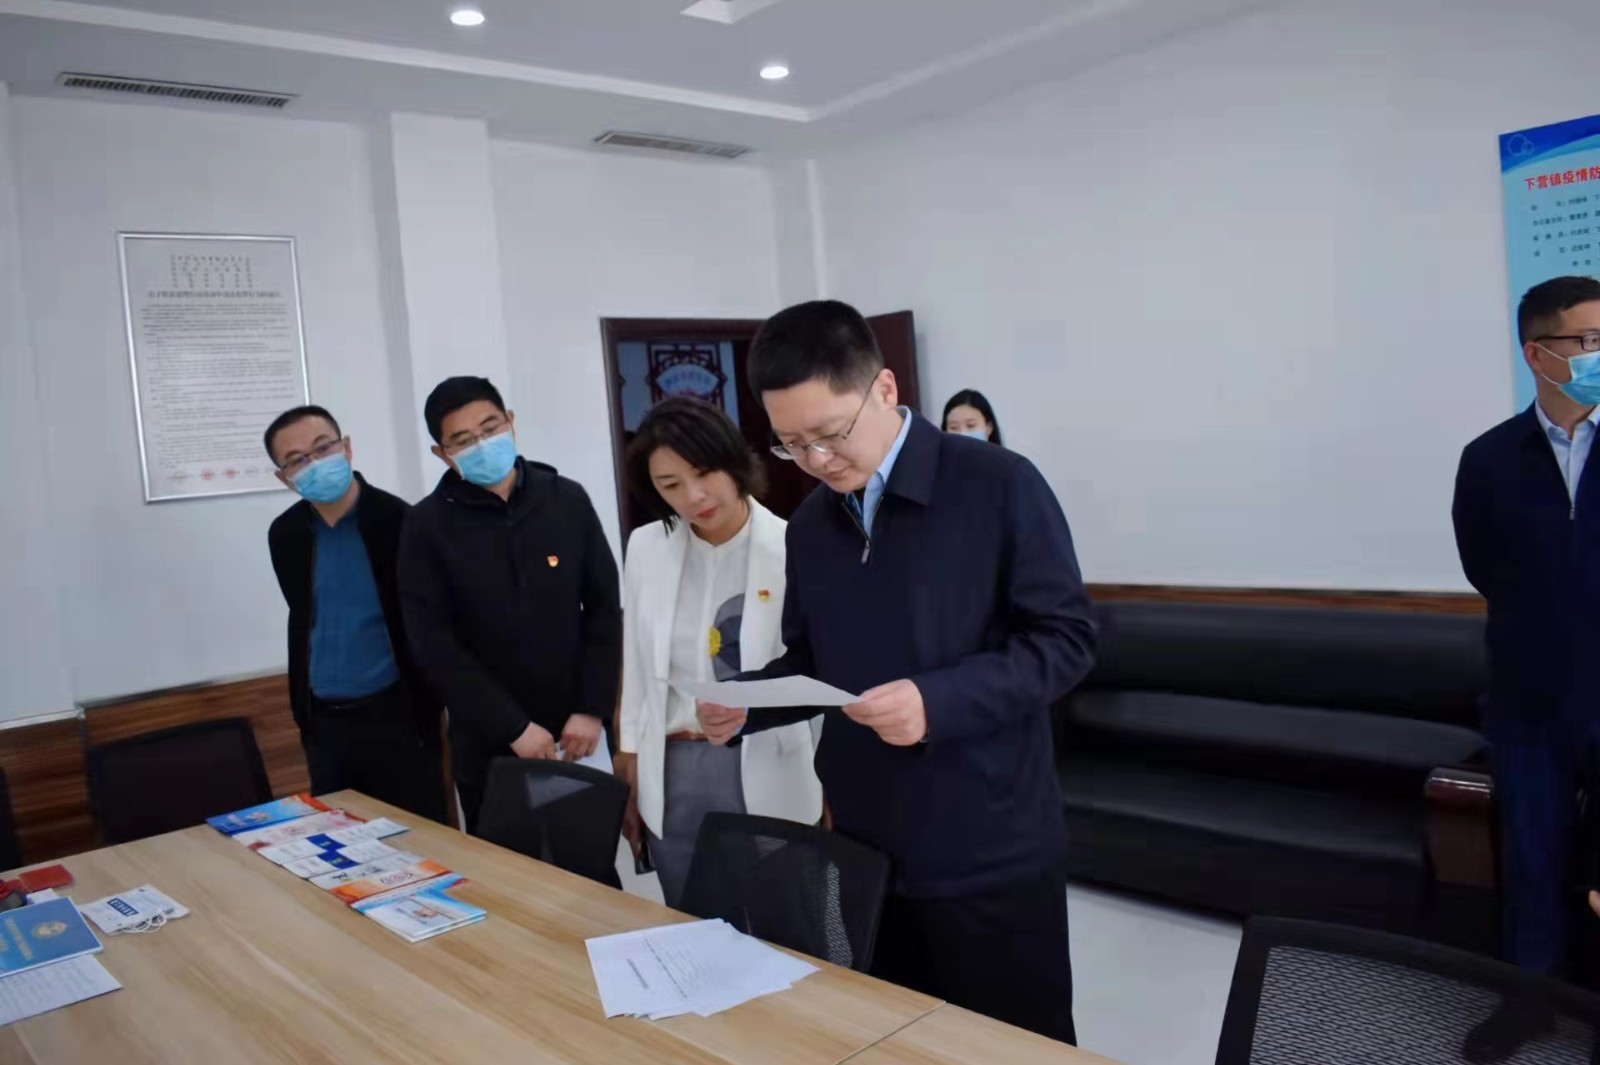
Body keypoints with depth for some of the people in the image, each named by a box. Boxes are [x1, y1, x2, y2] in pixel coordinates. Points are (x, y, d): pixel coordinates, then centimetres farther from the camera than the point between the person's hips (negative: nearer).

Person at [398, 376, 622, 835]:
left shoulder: (568, 500, 0)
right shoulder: (428, 525, -5)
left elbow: (604, 608, 1)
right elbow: (434, 644, -9)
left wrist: (592, 708, -7)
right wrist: (512, 727, -14)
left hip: (575, 730, 1)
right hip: (488, 743, -1)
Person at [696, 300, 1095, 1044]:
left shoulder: (999, 486, -11)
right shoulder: (810, 524, 8)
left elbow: (1066, 637, -12)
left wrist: (938, 702, -25)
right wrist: (744, 705, -5)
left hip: (990, 852, -5)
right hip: (866, 848, 6)